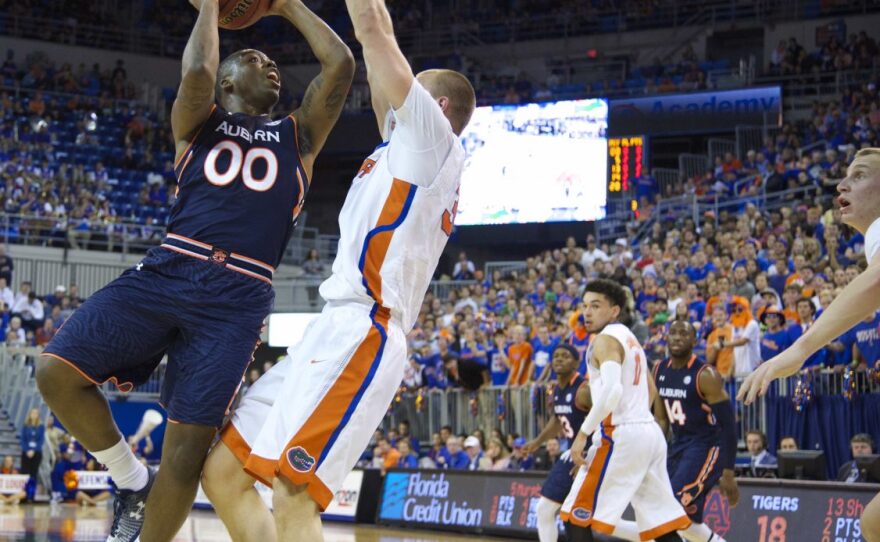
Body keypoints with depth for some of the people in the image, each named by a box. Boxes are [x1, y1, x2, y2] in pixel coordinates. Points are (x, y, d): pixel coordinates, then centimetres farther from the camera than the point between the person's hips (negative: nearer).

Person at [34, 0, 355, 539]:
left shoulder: (298, 136, 21)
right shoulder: (199, 124, 17)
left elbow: (341, 64, 9)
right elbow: (197, 73, -6)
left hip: (237, 298, 0)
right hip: (166, 272, 0)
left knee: (189, 441, -10)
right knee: (57, 370, -15)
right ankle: (133, 480, 9)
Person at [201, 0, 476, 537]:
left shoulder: (435, 141, 2)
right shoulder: (407, 148, 26)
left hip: (359, 336, -10)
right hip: (335, 332, 10)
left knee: (293, 496, -24)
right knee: (223, 473, 4)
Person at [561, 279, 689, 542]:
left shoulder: (605, 340, -9)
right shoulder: (630, 338, 21)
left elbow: (612, 390, -24)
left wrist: (583, 433, -21)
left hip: (619, 436, -9)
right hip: (650, 431, 9)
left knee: (576, 515, -3)